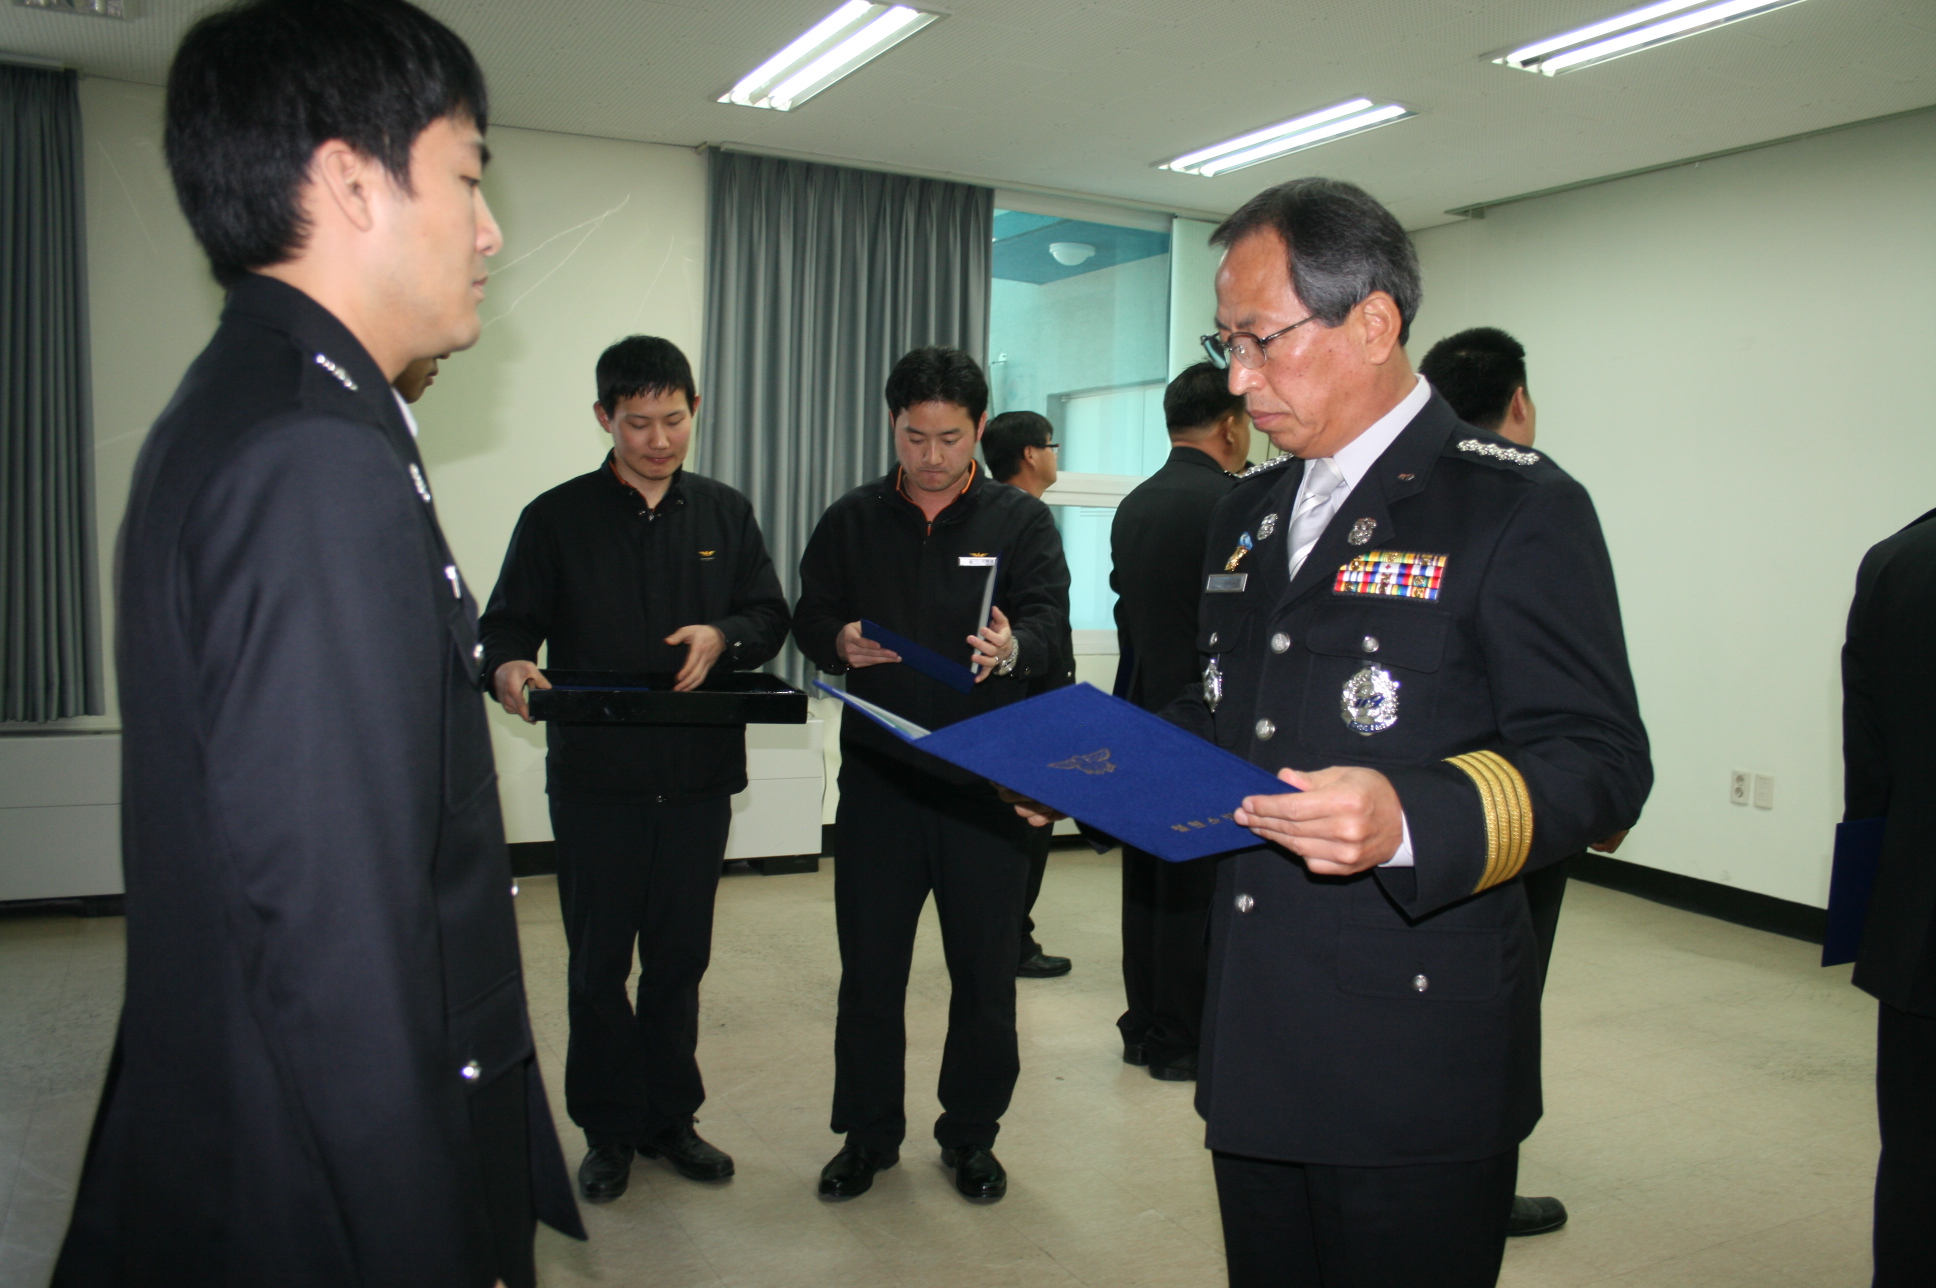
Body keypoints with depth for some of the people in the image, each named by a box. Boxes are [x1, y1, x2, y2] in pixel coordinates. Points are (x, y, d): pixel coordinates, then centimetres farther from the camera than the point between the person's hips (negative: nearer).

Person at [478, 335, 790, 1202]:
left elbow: (771, 615, 8)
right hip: (595, 775, -2)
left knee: (679, 958, 12)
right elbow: (507, 626, 0)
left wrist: (725, 636, -14)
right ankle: (608, 1130, 22)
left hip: (699, 773, 2)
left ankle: (670, 1116, 28)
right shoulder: (557, 518, 2)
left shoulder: (725, 514, 10)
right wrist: (508, 669, -23)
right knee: (598, 964, 6)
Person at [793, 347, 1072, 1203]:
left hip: (988, 779, -1)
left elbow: (1049, 619, -10)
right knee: (869, 965, 8)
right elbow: (809, 620, 9)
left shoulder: (1021, 521, 3)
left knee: (984, 971, 7)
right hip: (878, 774, 2)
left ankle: (971, 1133, 26)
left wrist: (1015, 647, -34)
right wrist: (841, 643, -15)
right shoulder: (851, 521, 10)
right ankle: (868, 1132, 26)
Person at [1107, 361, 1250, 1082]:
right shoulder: (1231, 503, -15)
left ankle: (1143, 1026, 23)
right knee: (1197, 883, 1)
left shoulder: (1133, 506, 9)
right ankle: (1181, 1040, 10)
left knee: (1146, 877, 13)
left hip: (1143, 715, 8)